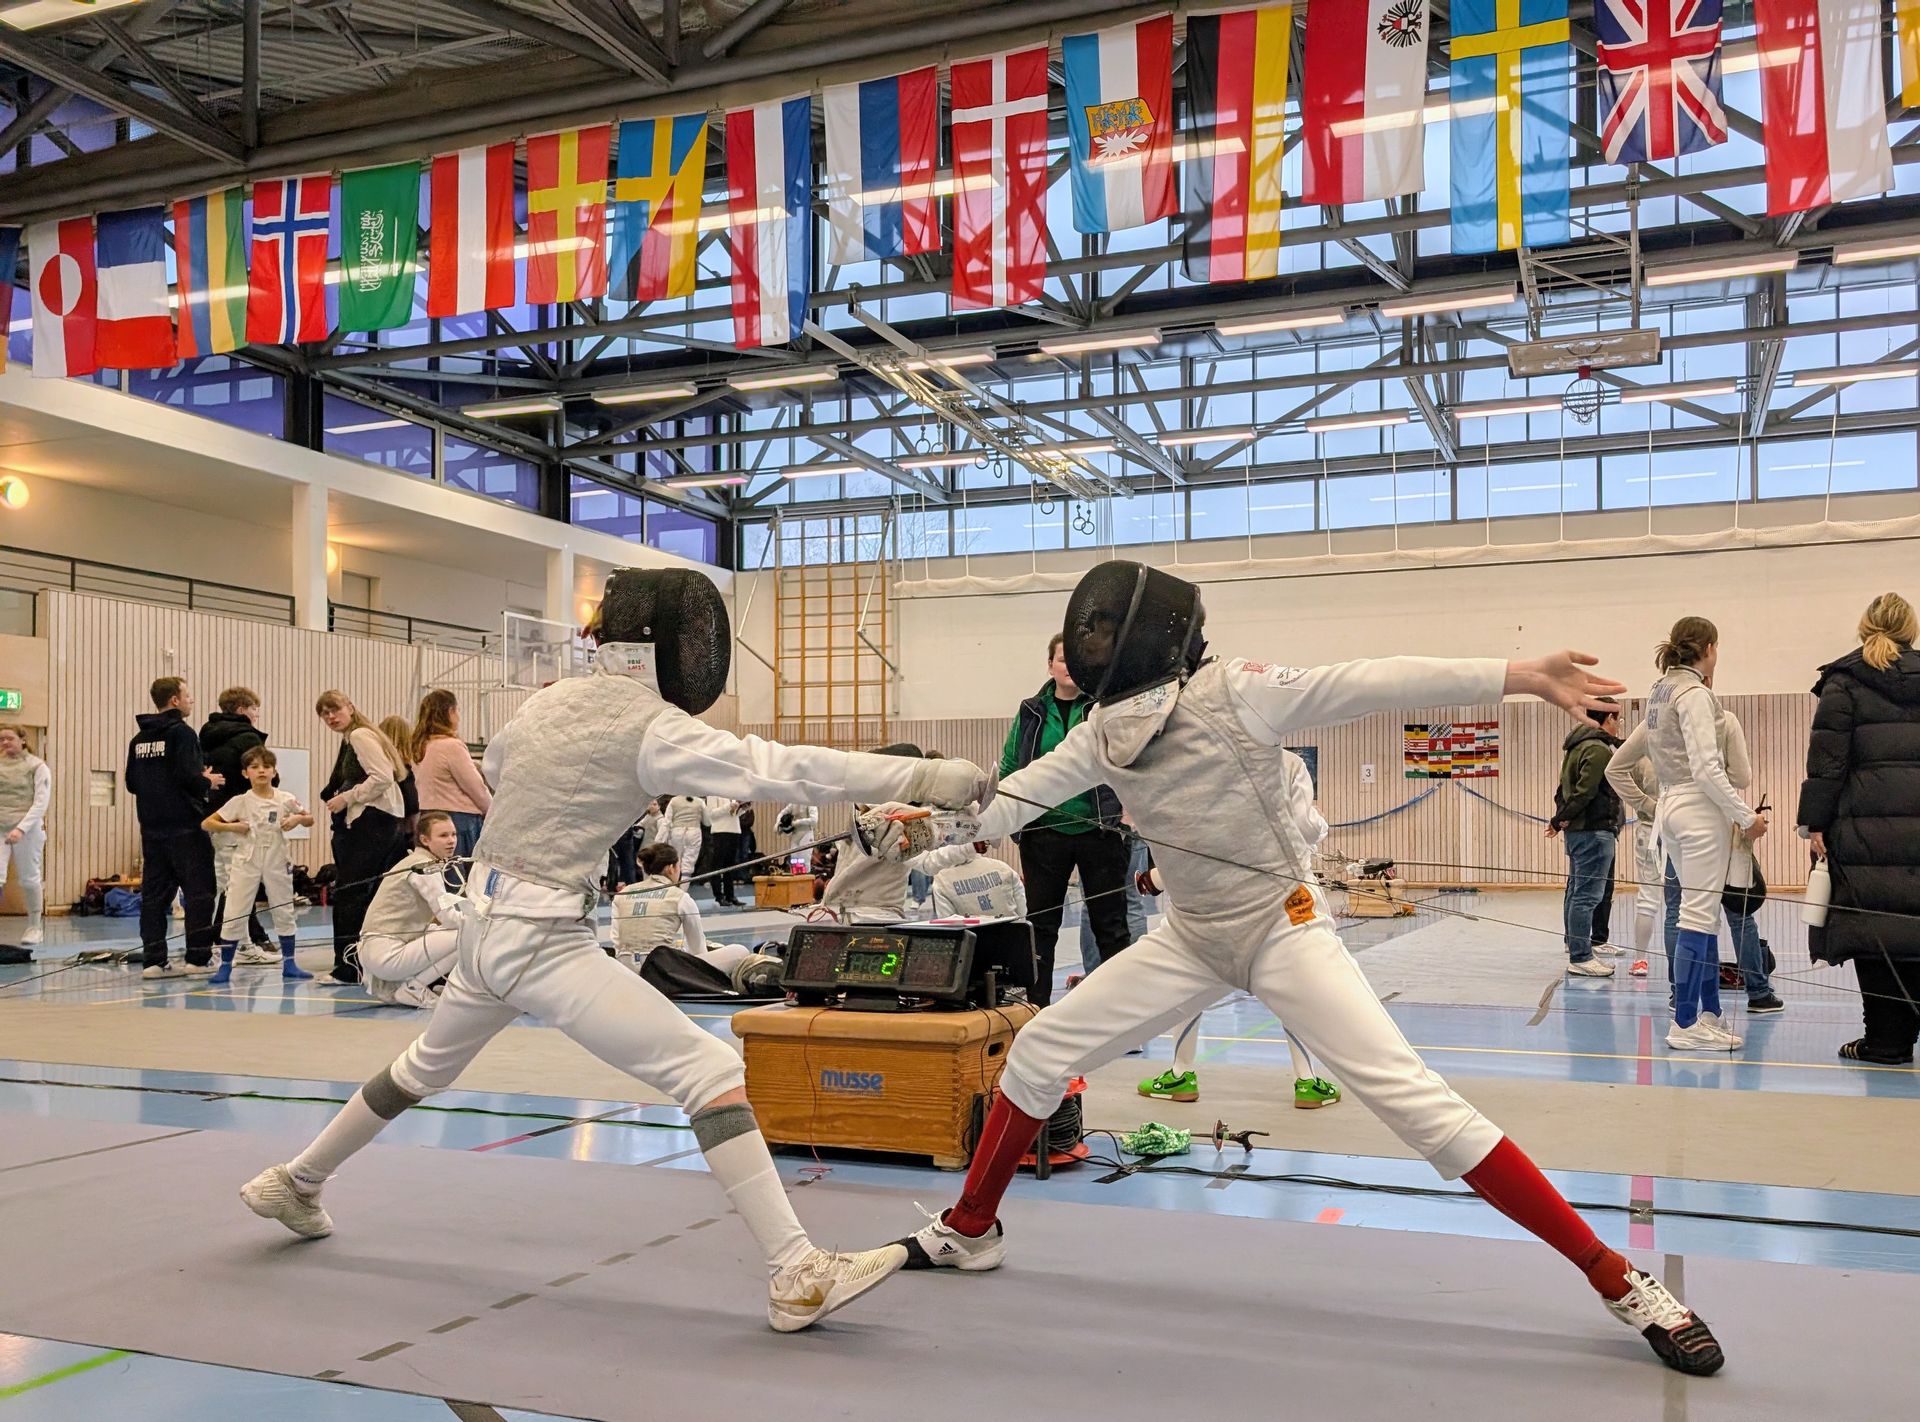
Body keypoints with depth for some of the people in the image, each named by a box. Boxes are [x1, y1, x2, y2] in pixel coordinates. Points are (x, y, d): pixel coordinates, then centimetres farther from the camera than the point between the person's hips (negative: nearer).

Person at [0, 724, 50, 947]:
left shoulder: (37, 766, -3)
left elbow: (41, 802, -9)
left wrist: (21, 828, -21)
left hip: (28, 828, -3)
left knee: (29, 879, 8)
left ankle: (35, 926, 23)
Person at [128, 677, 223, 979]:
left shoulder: (139, 739, 13)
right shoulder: (181, 733, -10)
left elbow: (132, 784, 15)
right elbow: (189, 777, -20)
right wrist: (208, 781, -1)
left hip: (151, 827, 7)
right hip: (185, 826, -7)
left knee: (154, 892, 7)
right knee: (199, 891, -1)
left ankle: (153, 959, 6)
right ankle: (198, 957, -1)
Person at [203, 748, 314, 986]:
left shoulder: (285, 800, -1)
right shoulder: (240, 802, -5)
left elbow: (309, 820, 12)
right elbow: (206, 824, -3)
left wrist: (298, 818, -9)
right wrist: (233, 827, -15)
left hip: (276, 863, 2)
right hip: (246, 863, -2)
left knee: (284, 913, 8)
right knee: (234, 916, -2)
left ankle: (289, 964, 19)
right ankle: (225, 967, 6)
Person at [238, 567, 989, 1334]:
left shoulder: (550, 698, 7)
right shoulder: (649, 724, -17)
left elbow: (497, 769, 29)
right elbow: (781, 770, -28)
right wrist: (928, 775, -32)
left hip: (489, 924, 9)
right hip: (540, 942, -8)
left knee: (427, 1070, 34)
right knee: (711, 1073, -13)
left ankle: (294, 1182, 52)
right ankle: (798, 1277, -19)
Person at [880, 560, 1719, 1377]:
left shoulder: (1235, 692, -21)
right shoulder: (1104, 731, -3)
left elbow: (1374, 684, -30)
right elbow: (1015, 799, 2)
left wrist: (1518, 676, -40)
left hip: (1282, 931, -6)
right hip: (1191, 938, 6)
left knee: (1413, 1102, -18)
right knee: (1037, 1055, 6)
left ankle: (1617, 1281, -7)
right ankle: (970, 1230, 27)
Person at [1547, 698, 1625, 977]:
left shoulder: (1576, 746, 17)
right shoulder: (1598, 749, -15)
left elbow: (1563, 788, 17)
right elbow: (1586, 790, -22)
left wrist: (1561, 818, 6)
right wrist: (1563, 818, -13)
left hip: (1578, 830, 11)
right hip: (1595, 830, -11)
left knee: (1577, 892, 16)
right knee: (1588, 895, -9)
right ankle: (1580, 957, -8)